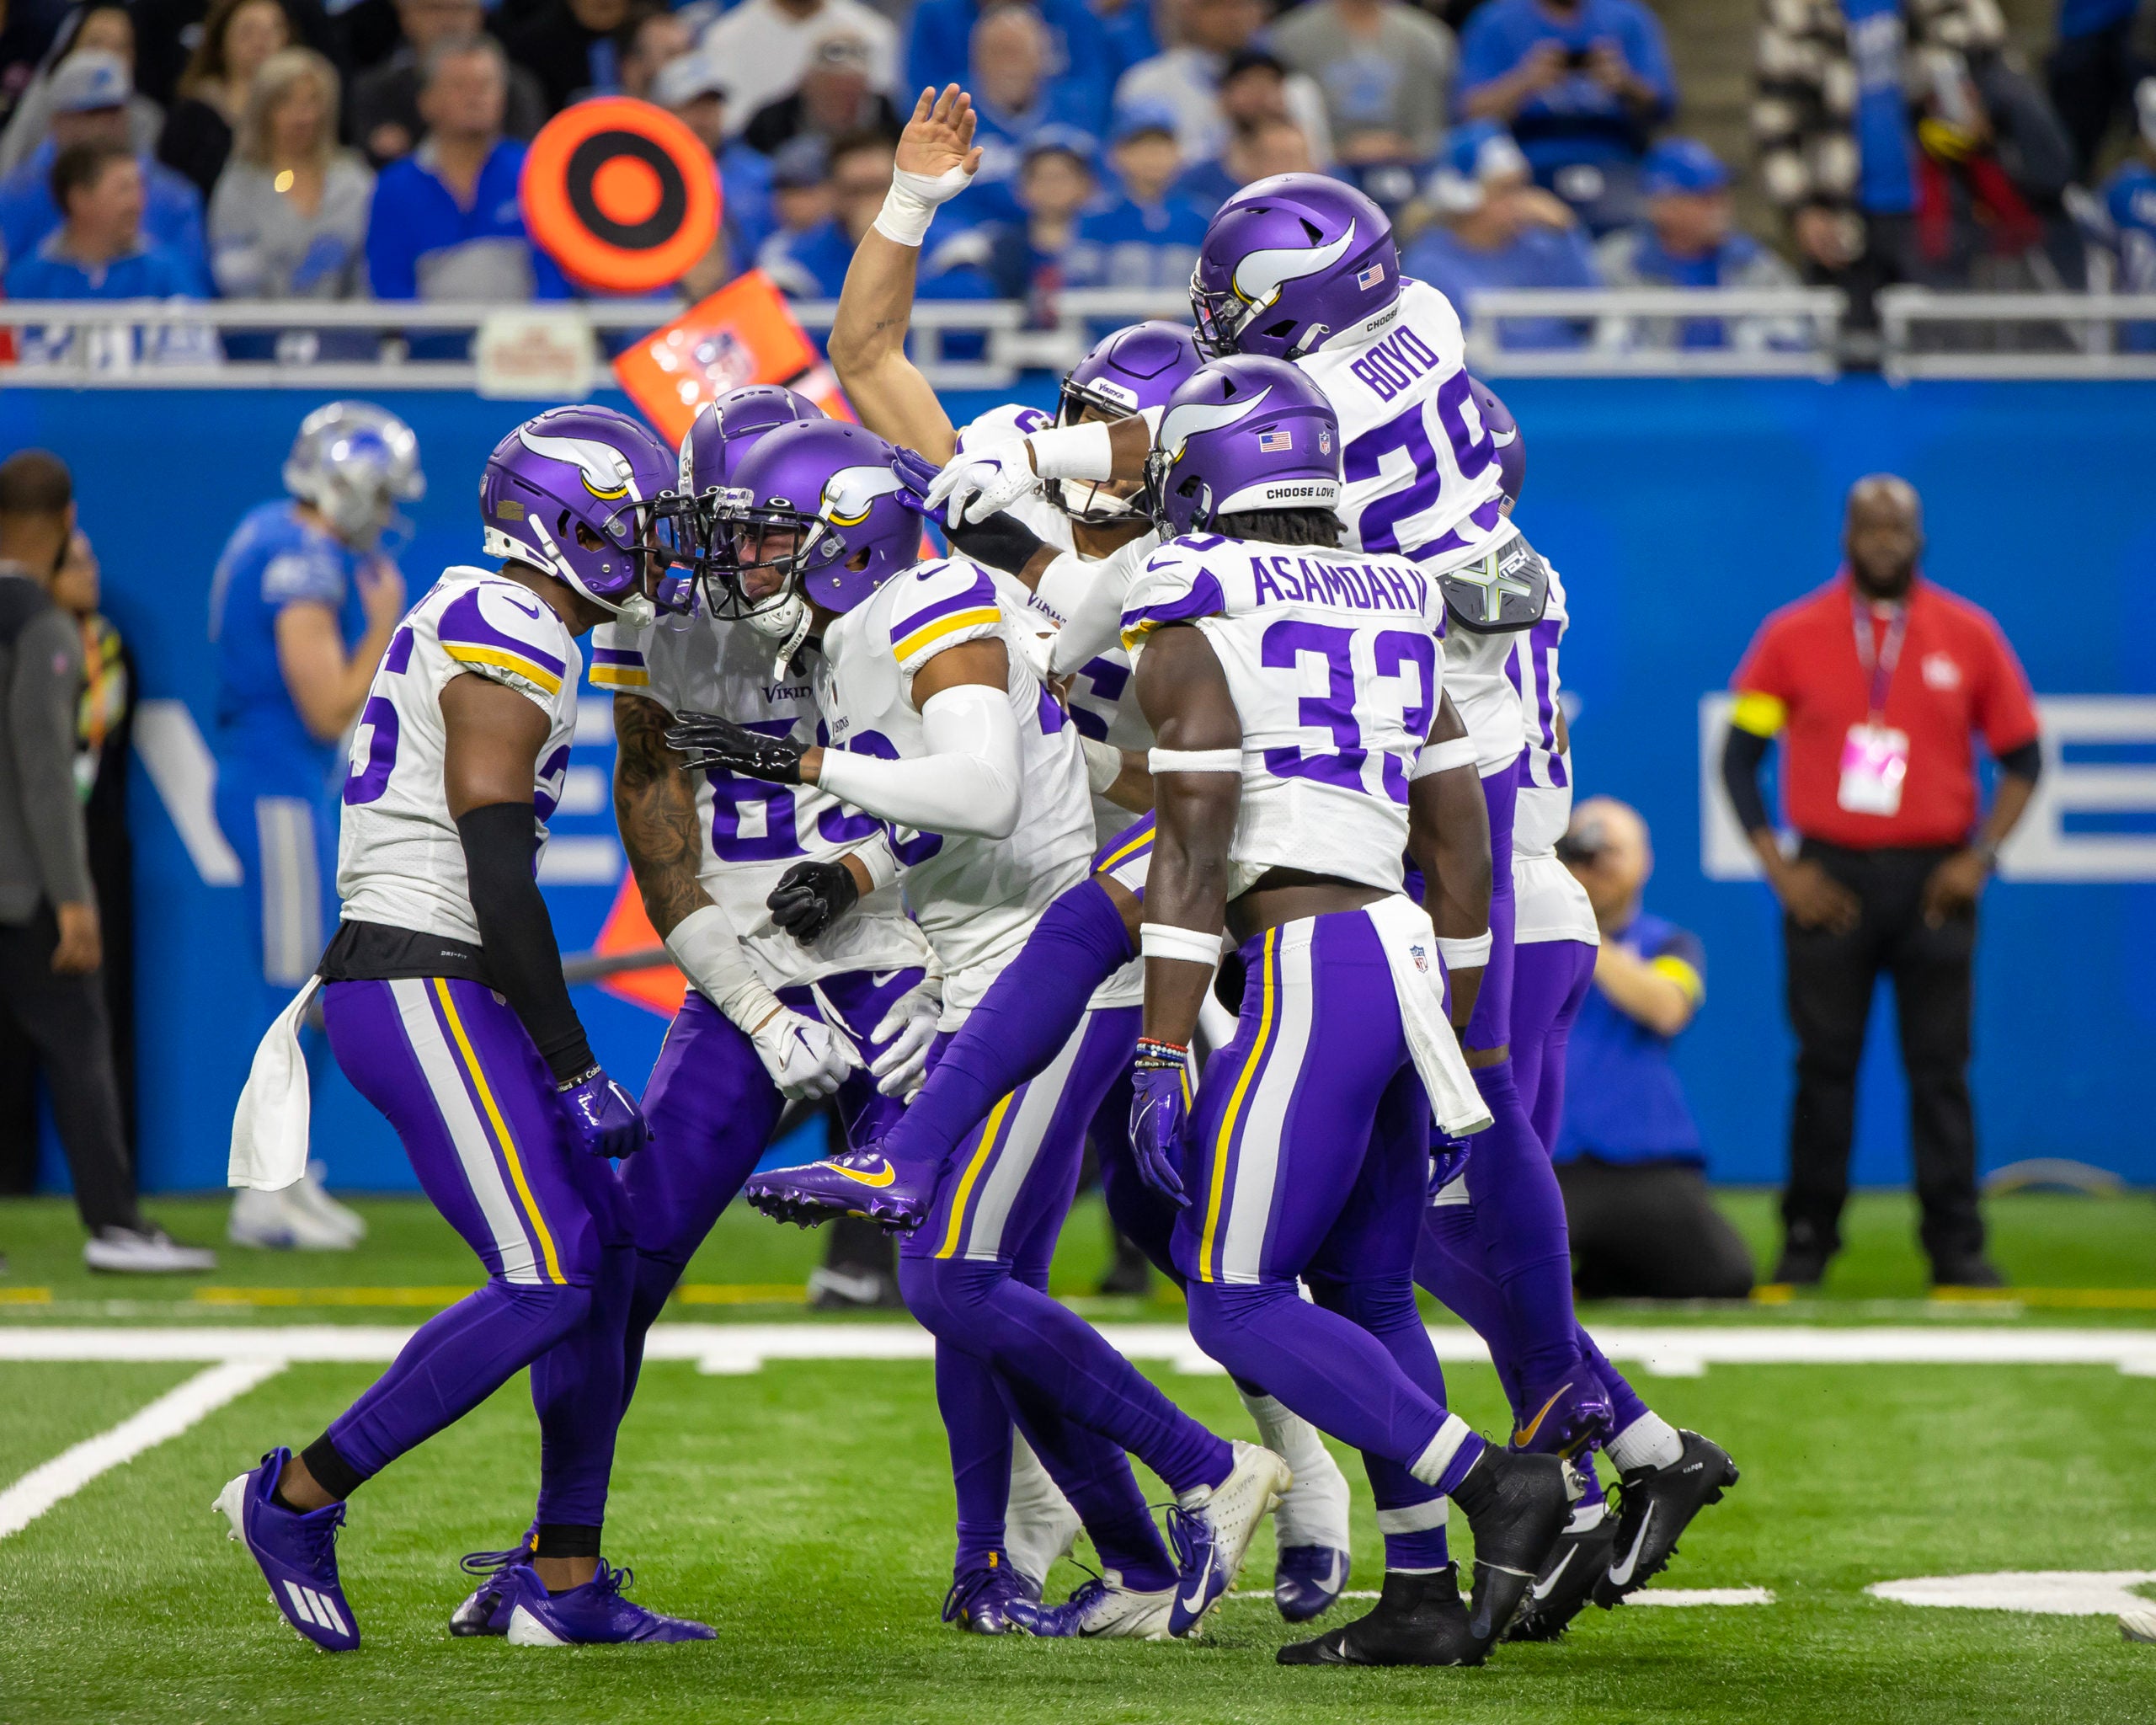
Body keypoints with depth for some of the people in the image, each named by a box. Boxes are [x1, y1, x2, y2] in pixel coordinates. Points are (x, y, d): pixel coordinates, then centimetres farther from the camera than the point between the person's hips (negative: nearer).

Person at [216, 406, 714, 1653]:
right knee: (547, 1283, -13)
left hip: (434, 987, 10)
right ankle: (299, 1498, -3)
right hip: (422, 988, -10)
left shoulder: (473, 621, 18)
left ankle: (566, 1582, 10)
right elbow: (499, 880, -19)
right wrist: (577, 1072, -16)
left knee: (606, 1256, 7)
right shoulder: (515, 649, -14)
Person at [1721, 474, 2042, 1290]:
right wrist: (1779, 870, -3)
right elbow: (1739, 757, 6)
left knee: (1940, 1065, -1)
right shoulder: (1792, 634, 4)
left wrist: (1978, 857, -2)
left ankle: (1956, 1246, 1)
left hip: (1933, 879, 0)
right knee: (1825, 1063, 0)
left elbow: (2022, 758, 10)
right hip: (1829, 879, 0)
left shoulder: (1969, 635, 6)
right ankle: (1807, 1243, 5)